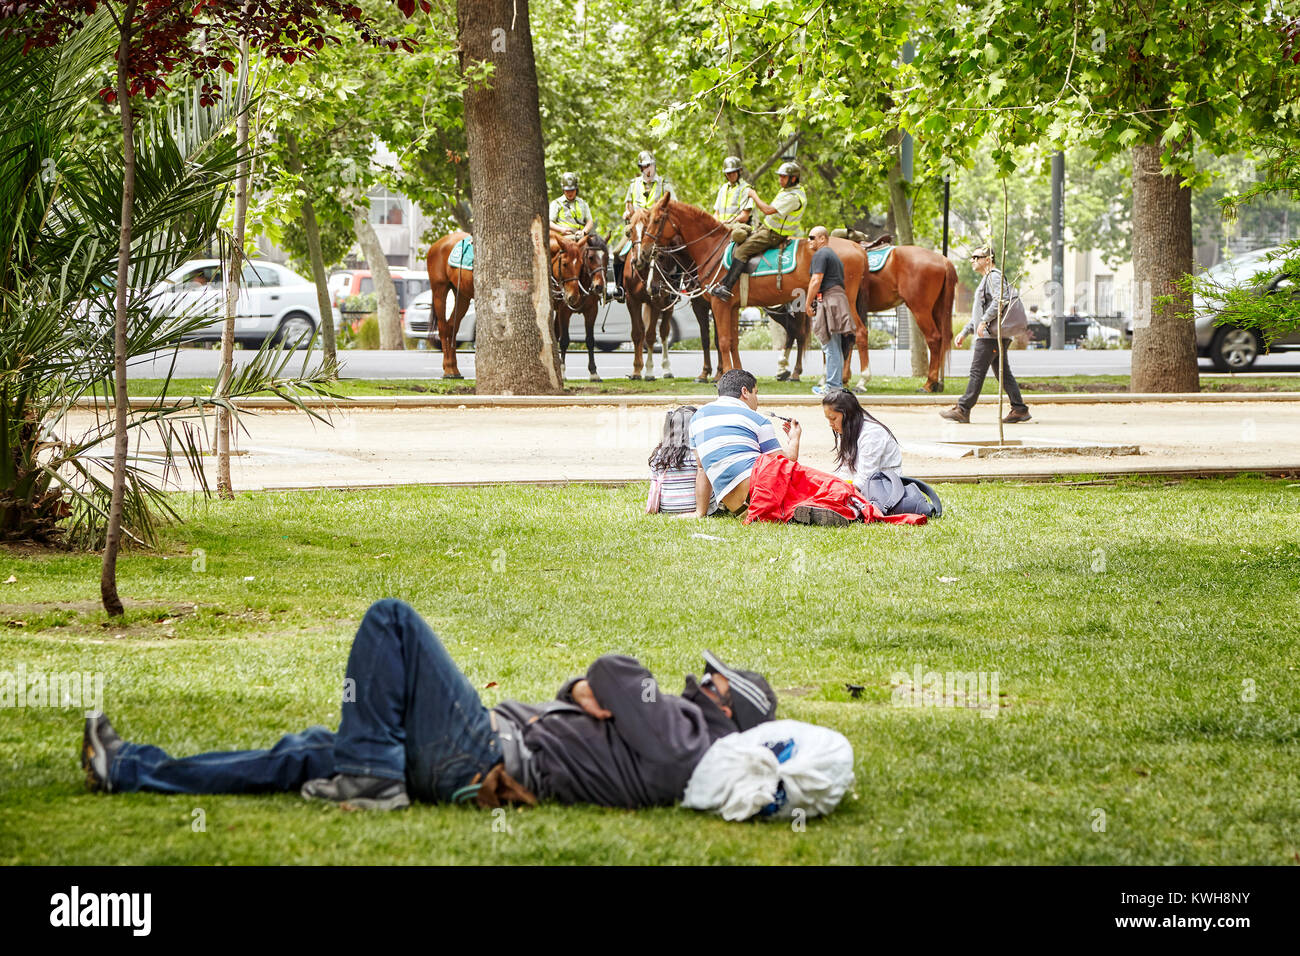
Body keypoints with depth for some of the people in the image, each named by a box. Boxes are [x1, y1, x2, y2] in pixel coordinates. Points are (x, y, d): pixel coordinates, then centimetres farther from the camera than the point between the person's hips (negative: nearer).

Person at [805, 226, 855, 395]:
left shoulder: (820, 254, -8)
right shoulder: (834, 255, 23)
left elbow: (816, 281, -16)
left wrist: (808, 304, -9)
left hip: (827, 299, -10)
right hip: (839, 297, 10)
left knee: (830, 346, -8)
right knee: (836, 347, 13)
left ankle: (832, 385, -8)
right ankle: (837, 383, 16)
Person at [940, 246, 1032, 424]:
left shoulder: (994, 276, -7)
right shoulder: (986, 280, 26)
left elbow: (1000, 299, -23)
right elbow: (979, 312, 31)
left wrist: (984, 321, -26)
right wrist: (965, 332, 26)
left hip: (991, 334, -10)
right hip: (995, 335, 10)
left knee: (977, 371, -9)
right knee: (1003, 372, 7)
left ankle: (962, 410, -9)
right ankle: (1019, 409, 4)